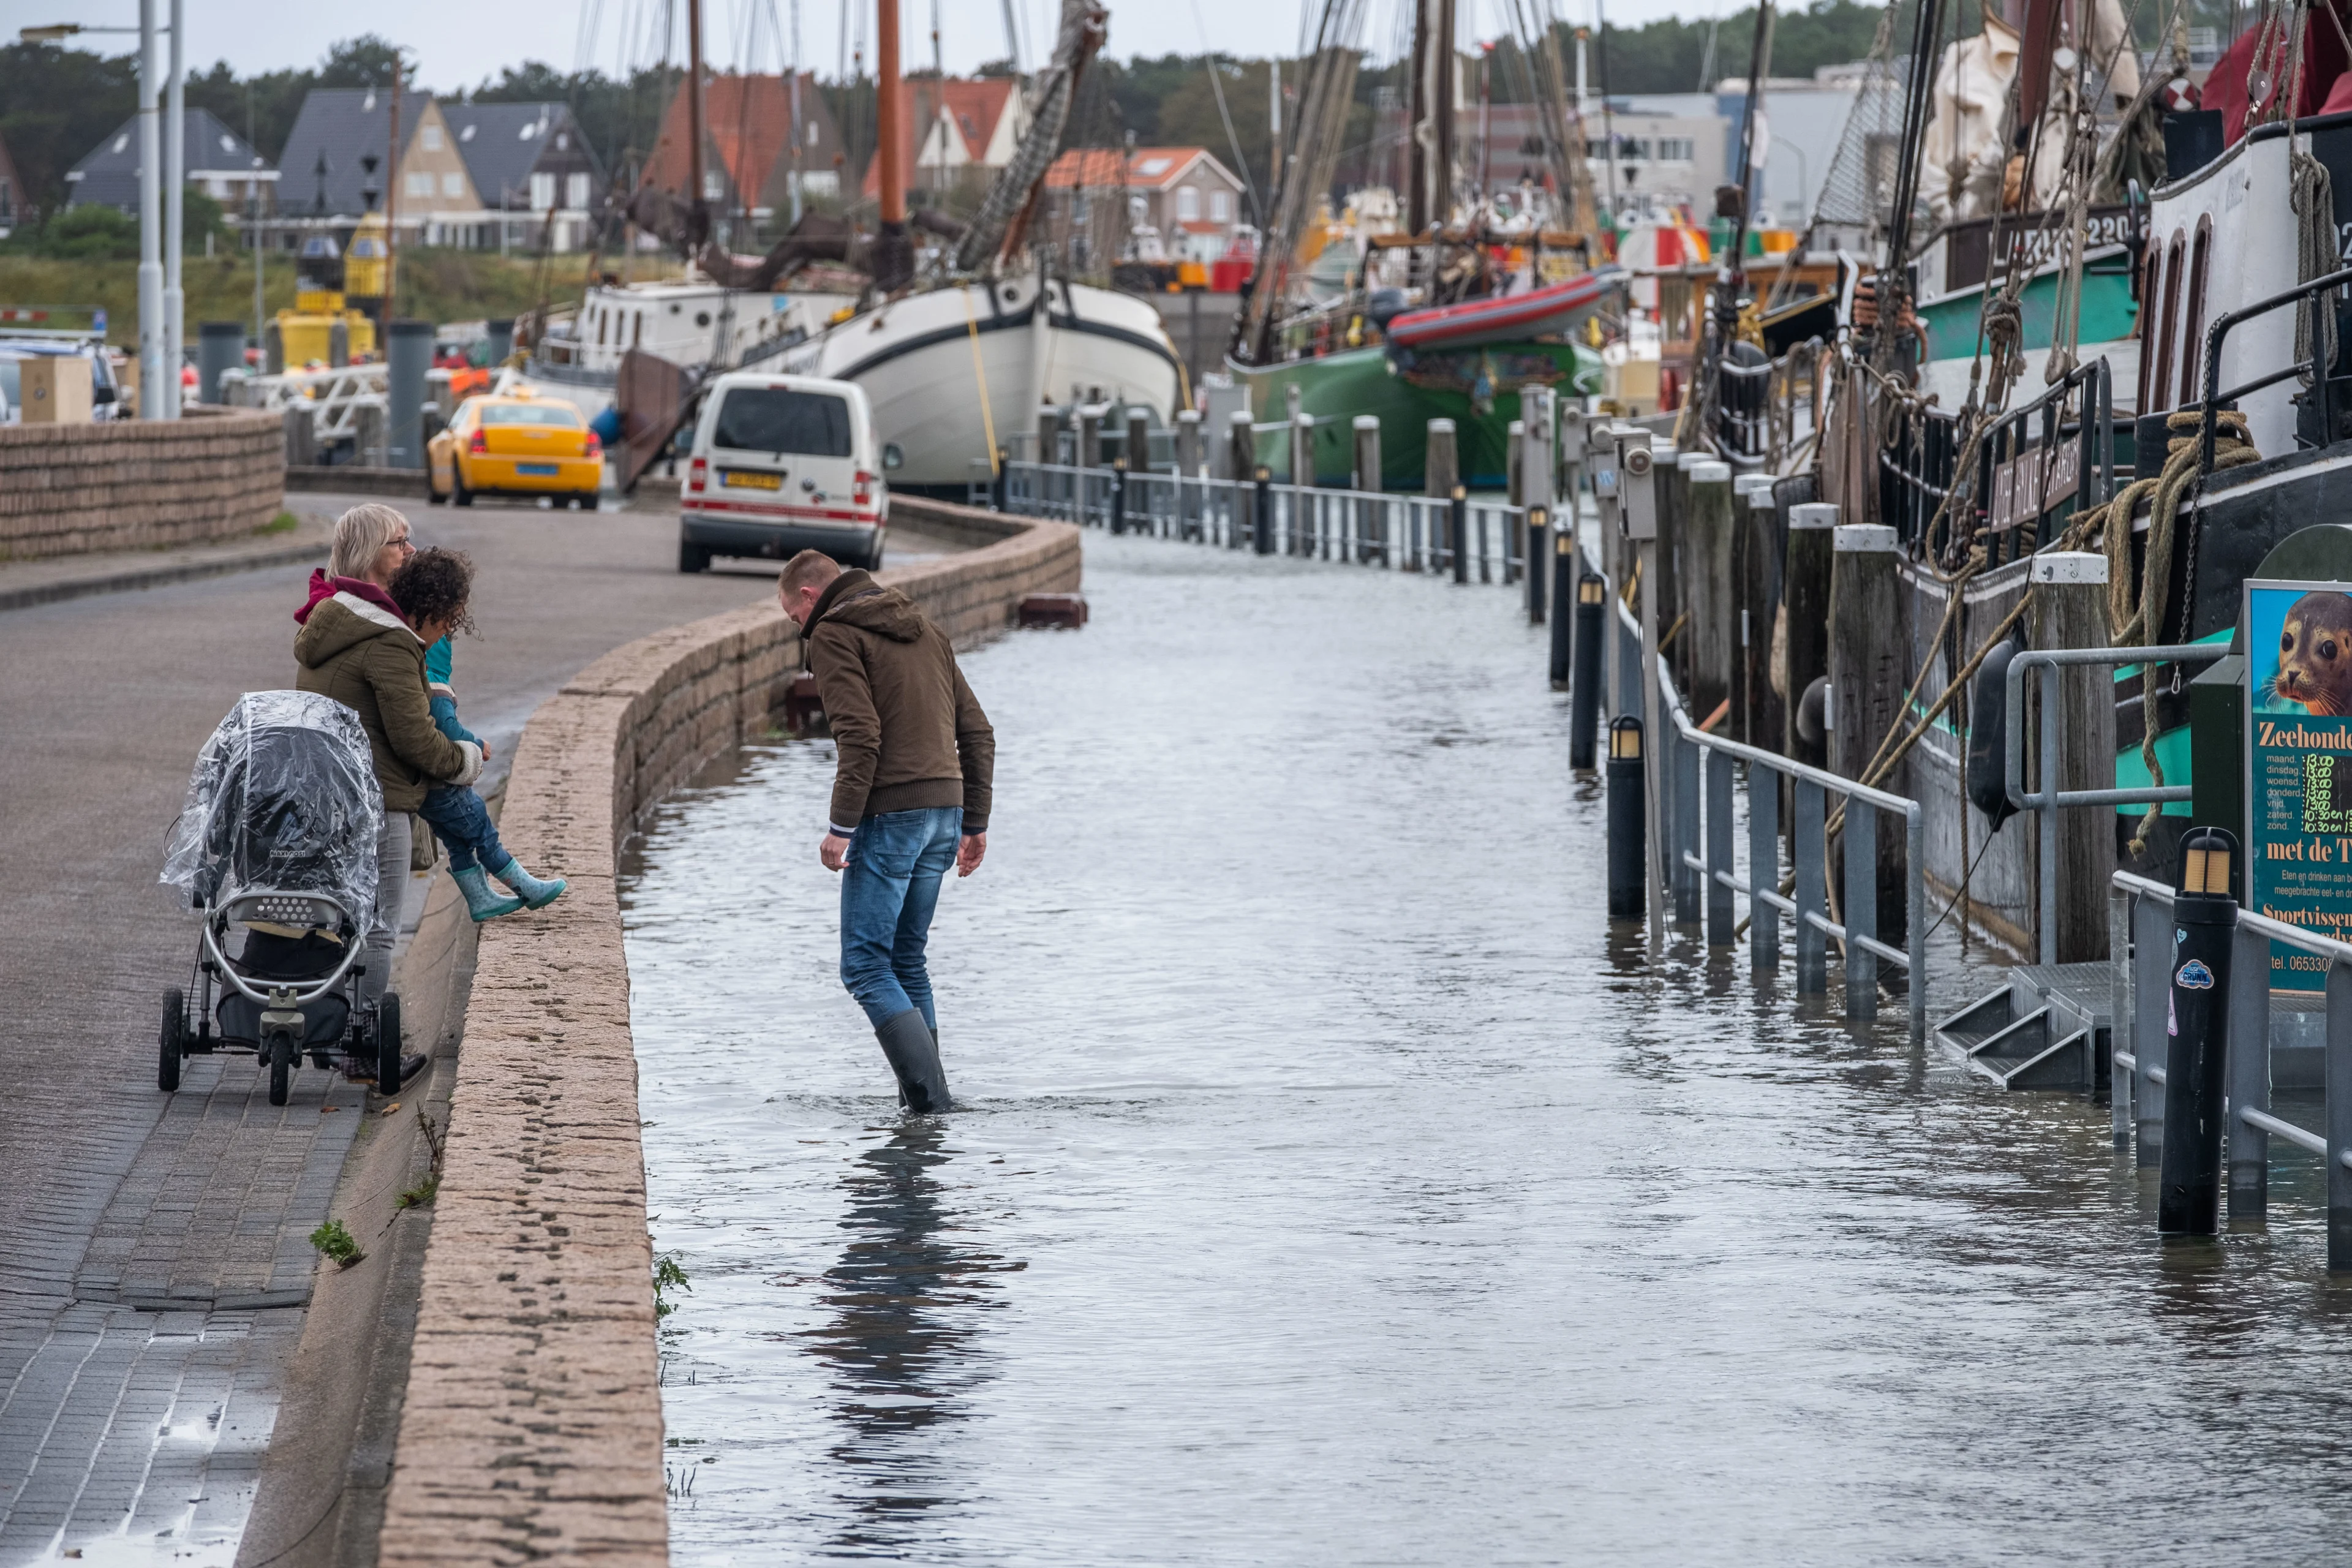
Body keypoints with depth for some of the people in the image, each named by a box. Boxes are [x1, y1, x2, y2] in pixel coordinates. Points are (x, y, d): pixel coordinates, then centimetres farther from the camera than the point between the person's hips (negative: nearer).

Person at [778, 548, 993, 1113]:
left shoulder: (832, 636, -4)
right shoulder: (926, 632, 21)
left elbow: (860, 736, -17)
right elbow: (977, 731, 19)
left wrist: (841, 827, -15)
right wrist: (974, 824, 21)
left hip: (890, 814, -8)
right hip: (945, 811, 8)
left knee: (865, 963, -6)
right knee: (906, 958, 16)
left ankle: (928, 1097, -17)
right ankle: (924, 1097, 13)